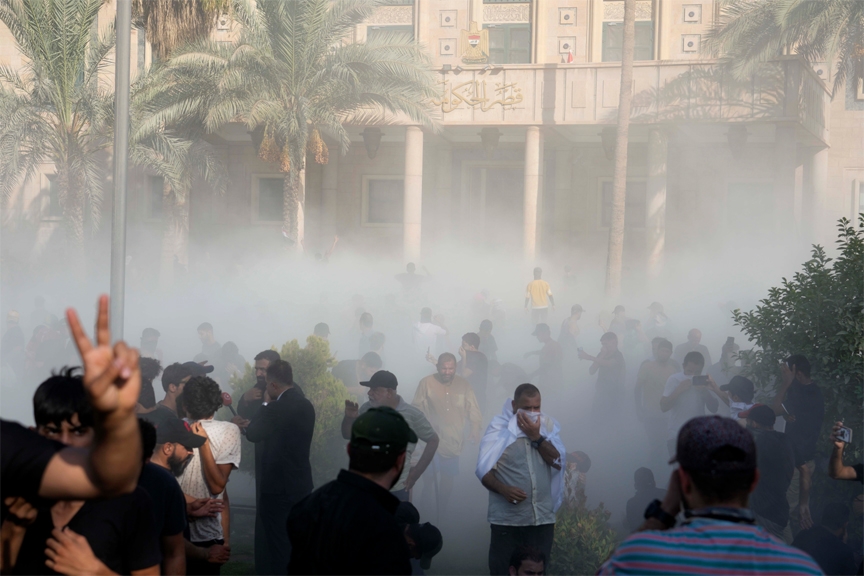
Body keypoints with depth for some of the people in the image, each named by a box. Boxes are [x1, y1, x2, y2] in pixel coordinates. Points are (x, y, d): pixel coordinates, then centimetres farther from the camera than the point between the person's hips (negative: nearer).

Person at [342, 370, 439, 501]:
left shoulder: (411, 414, -10)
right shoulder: (366, 409, 1)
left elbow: (433, 440, -1)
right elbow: (347, 435, 11)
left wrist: (417, 471, -4)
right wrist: (349, 418, -10)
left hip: (397, 489, -3)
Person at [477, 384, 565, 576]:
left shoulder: (548, 425, 7)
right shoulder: (499, 427, -3)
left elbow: (558, 462, -3)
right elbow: (484, 471, -4)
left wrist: (536, 437, -13)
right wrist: (503, 489, -21)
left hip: (542, 518, 3)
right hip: (507, 519, -3)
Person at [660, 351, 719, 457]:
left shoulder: (703, 381, 7)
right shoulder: (674, 380, -3)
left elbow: (714, 408, 3)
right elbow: (663, 407, -9)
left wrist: (705, 391, -13)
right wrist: (679, 390, -18)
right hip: (677, 436, -3)